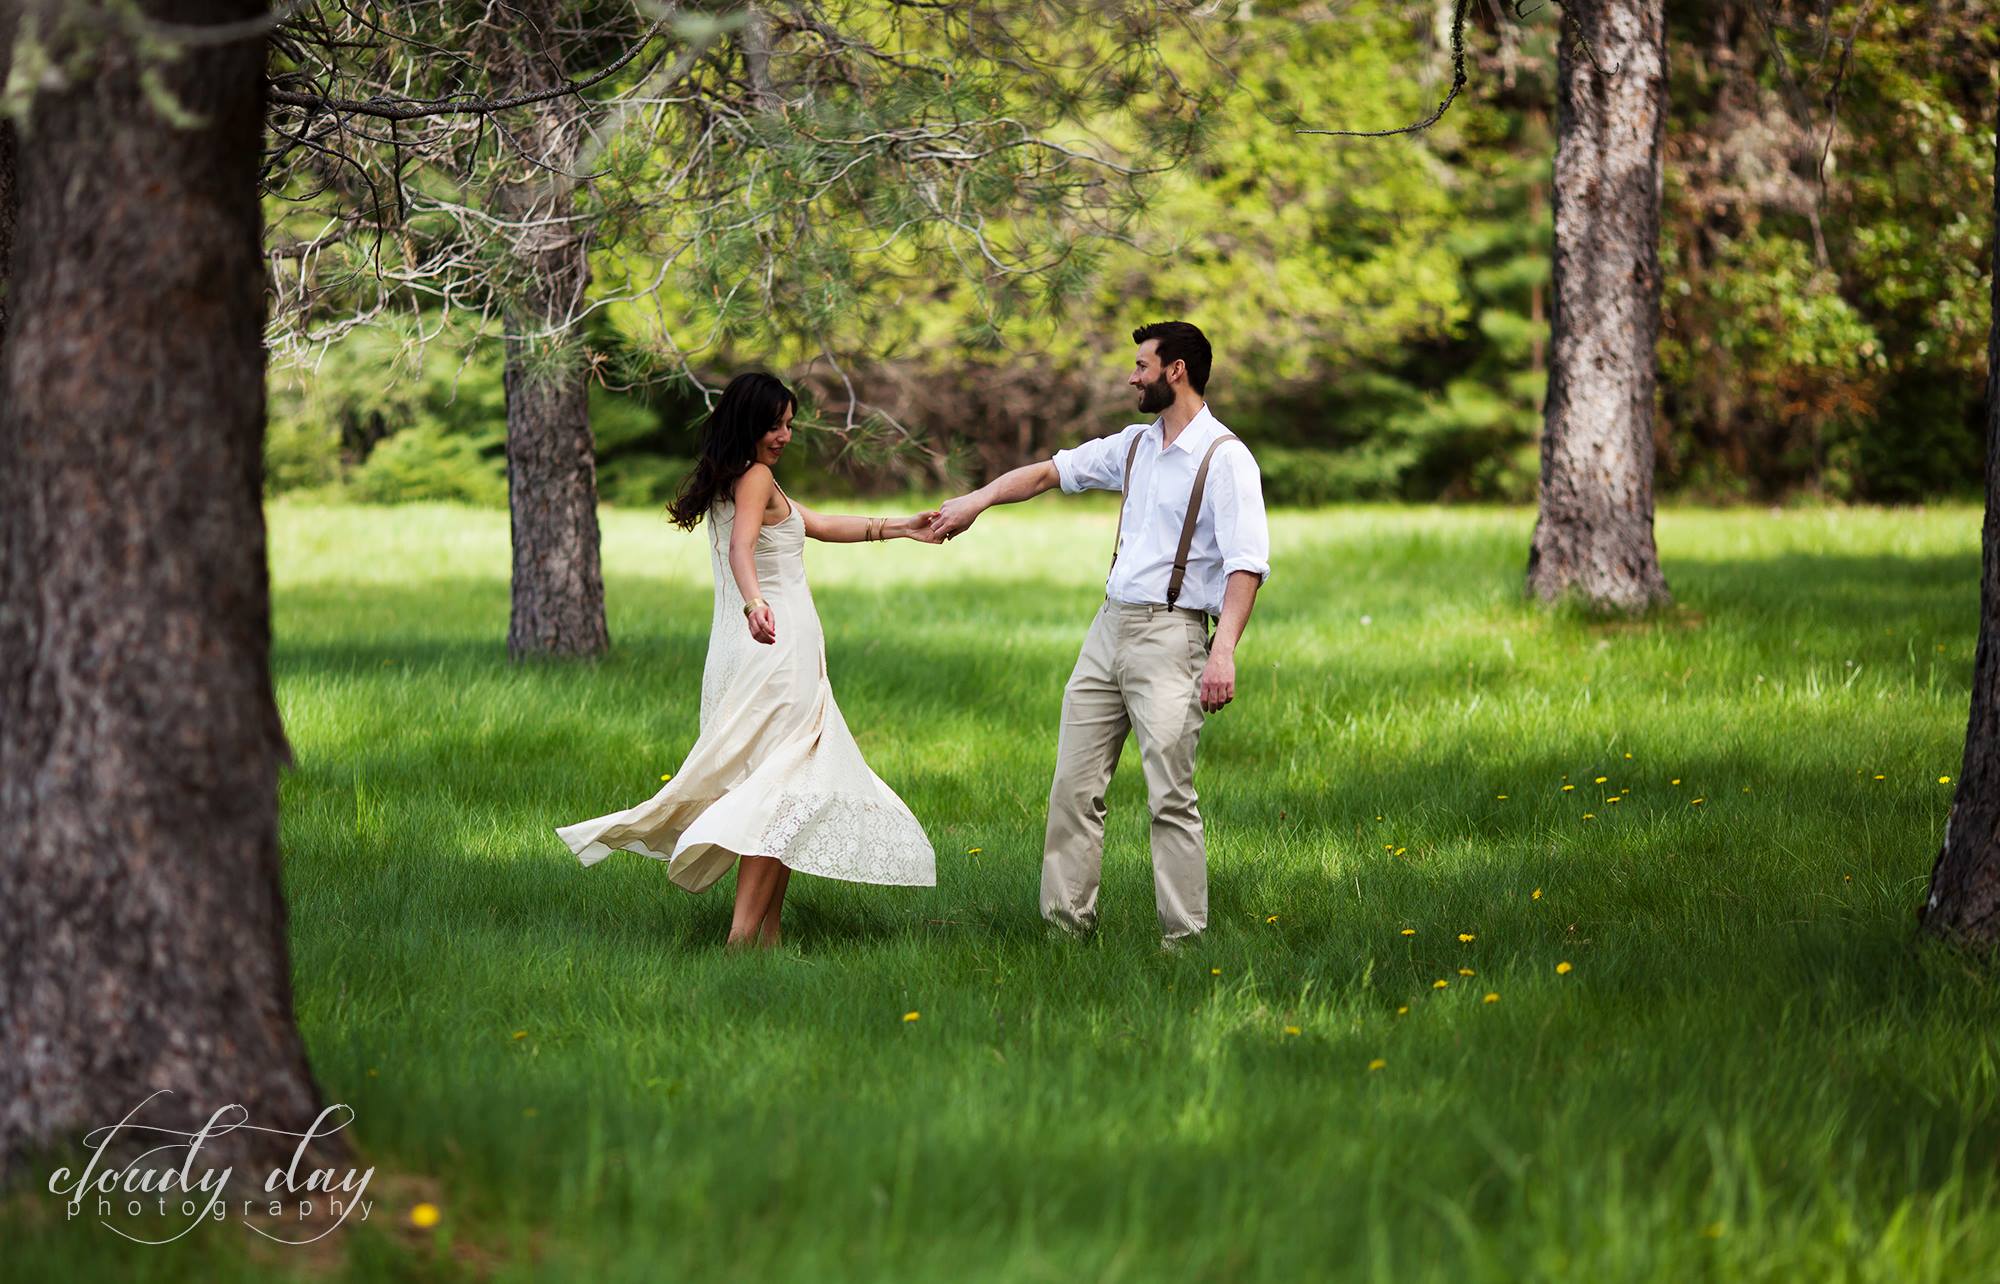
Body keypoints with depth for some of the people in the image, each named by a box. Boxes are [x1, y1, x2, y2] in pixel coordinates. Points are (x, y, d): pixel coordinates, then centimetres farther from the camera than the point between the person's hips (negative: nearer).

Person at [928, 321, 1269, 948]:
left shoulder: (1225, 459, -10)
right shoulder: (1135, 446, 14)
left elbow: (1247, 563, -18)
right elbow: (1048, 472, 25)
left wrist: (1224, 651, -27)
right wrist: (976, 499, 15)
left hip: (1171, 635, -8)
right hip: (1109, 627, 8)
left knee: (1170, 796, -10)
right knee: (1073, 786, 6)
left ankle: (1184, 940, -7)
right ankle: (1066, 925, 11)